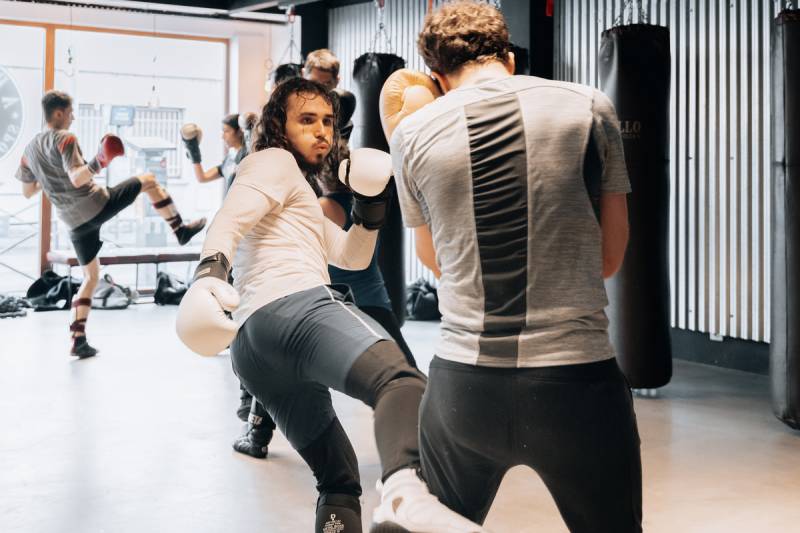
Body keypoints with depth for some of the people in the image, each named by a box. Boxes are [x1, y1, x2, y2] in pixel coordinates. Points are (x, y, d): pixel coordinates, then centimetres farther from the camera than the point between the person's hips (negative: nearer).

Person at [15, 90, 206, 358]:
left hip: (74, 222, 7)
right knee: (149, 180, 11)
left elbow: (27, 191, 21)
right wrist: (100, 162, -26)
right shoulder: (64, 138, -10)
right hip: (98, 205, -7)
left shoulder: (30, 148, 13)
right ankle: (180, 229, 13)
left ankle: (78, 339, 11)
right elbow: (77, 179, -25)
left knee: (90, 277, 18)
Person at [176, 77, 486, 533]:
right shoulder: (274, 161, 12)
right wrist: (210, 271, -28)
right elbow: (228, 222, -8)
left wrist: (370, 203, 21)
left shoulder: (297, 195, 40)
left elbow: (353, 256, 37)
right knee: (402, 381, -35)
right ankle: (404, 494, -63)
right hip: (293, 307, -10)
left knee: (339, 478, 17)